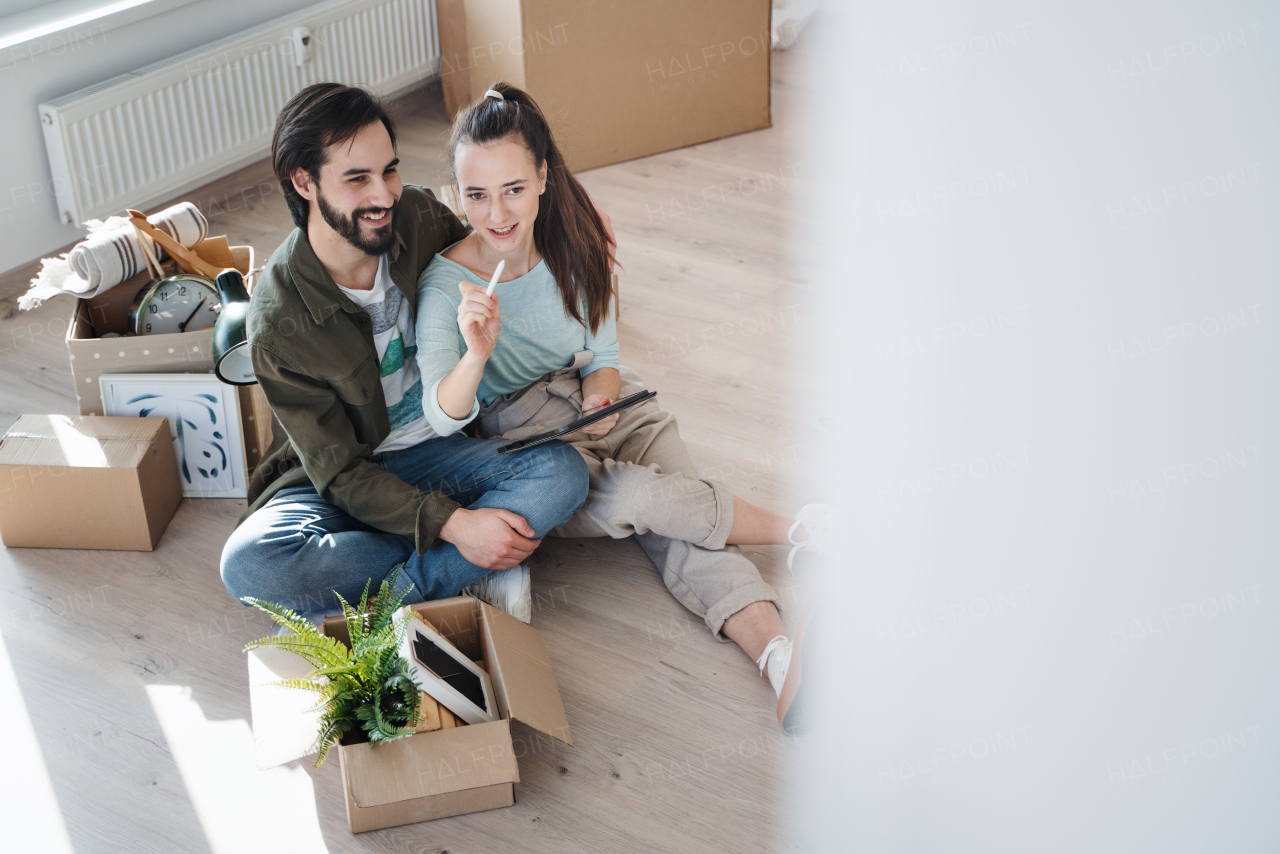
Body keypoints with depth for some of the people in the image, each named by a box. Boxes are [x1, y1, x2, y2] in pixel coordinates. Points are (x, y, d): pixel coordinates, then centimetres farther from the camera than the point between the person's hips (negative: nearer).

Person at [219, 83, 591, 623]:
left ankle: (389, 599, -24)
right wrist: (453, 523, -32)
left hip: (439, 447, 3)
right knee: (247, 565, -33)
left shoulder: (419, 215, -9)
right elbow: (340, 471, -18)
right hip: (338, 482, -3)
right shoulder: (279, 322, -21)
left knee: (562, 472, -25)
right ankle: (468, 577, -23)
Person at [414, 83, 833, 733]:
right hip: (520, 436, -3)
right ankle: (796, 529, -15)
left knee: (679, 526, -22)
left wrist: (601, 390, -17)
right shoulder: (447, 283, -17)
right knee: (633, 497, -31)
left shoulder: (574, 244, -5)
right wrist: (476, 355, -44)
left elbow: (603, 352, 6)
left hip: (602, 402, 3)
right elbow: (442, 419, -25)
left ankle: (779, 653, -40)